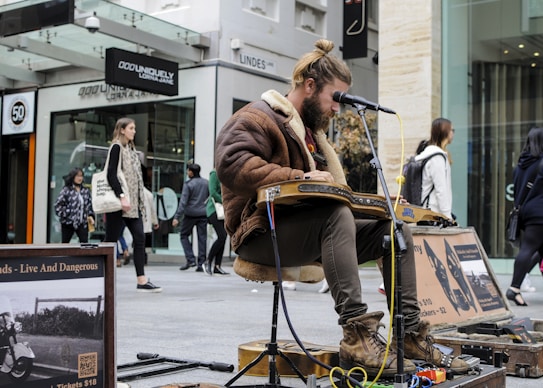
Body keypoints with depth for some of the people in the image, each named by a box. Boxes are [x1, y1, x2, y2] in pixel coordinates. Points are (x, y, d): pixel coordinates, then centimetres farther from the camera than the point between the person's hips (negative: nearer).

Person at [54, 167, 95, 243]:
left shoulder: (86, 191, 8)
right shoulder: (66, 190, -7)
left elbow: (90, 205, 14)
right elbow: (58, 205, -8)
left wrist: (91, 216, 2)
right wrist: (65, 215, -11)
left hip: (82, 223, 3)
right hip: (68, 223, -3)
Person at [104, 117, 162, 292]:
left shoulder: (131, 149, 19)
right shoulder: (116, 147, -6)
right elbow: (111, 174, -16)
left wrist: (140, 201, 17)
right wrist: (122, 196, -24)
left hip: (133, 202, 8)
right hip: (119, 201, -8)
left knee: (139, 238, 0)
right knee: (111, 240, -3)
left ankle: (141, 281, -1)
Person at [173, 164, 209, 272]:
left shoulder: (188, 184, -10)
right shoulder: (206, 183, 6)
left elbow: (183, 202, -14)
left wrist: (177, 217, -14)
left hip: (190, 214, -4)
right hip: (203, 214, 4)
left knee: (184, 235, 11)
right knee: (202, 238, 5)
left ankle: (190, 259, -1)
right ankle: (201, 264, 3)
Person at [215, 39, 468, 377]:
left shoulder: (311, 129, 23)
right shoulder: (258, 118, -6)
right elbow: (232, 164, -26)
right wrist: (299, 178, -28)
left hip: (307, 232, 9)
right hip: (263, 233, -9)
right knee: (337, 215, -37)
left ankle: (410, 333, -3)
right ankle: (357, 334, -39)